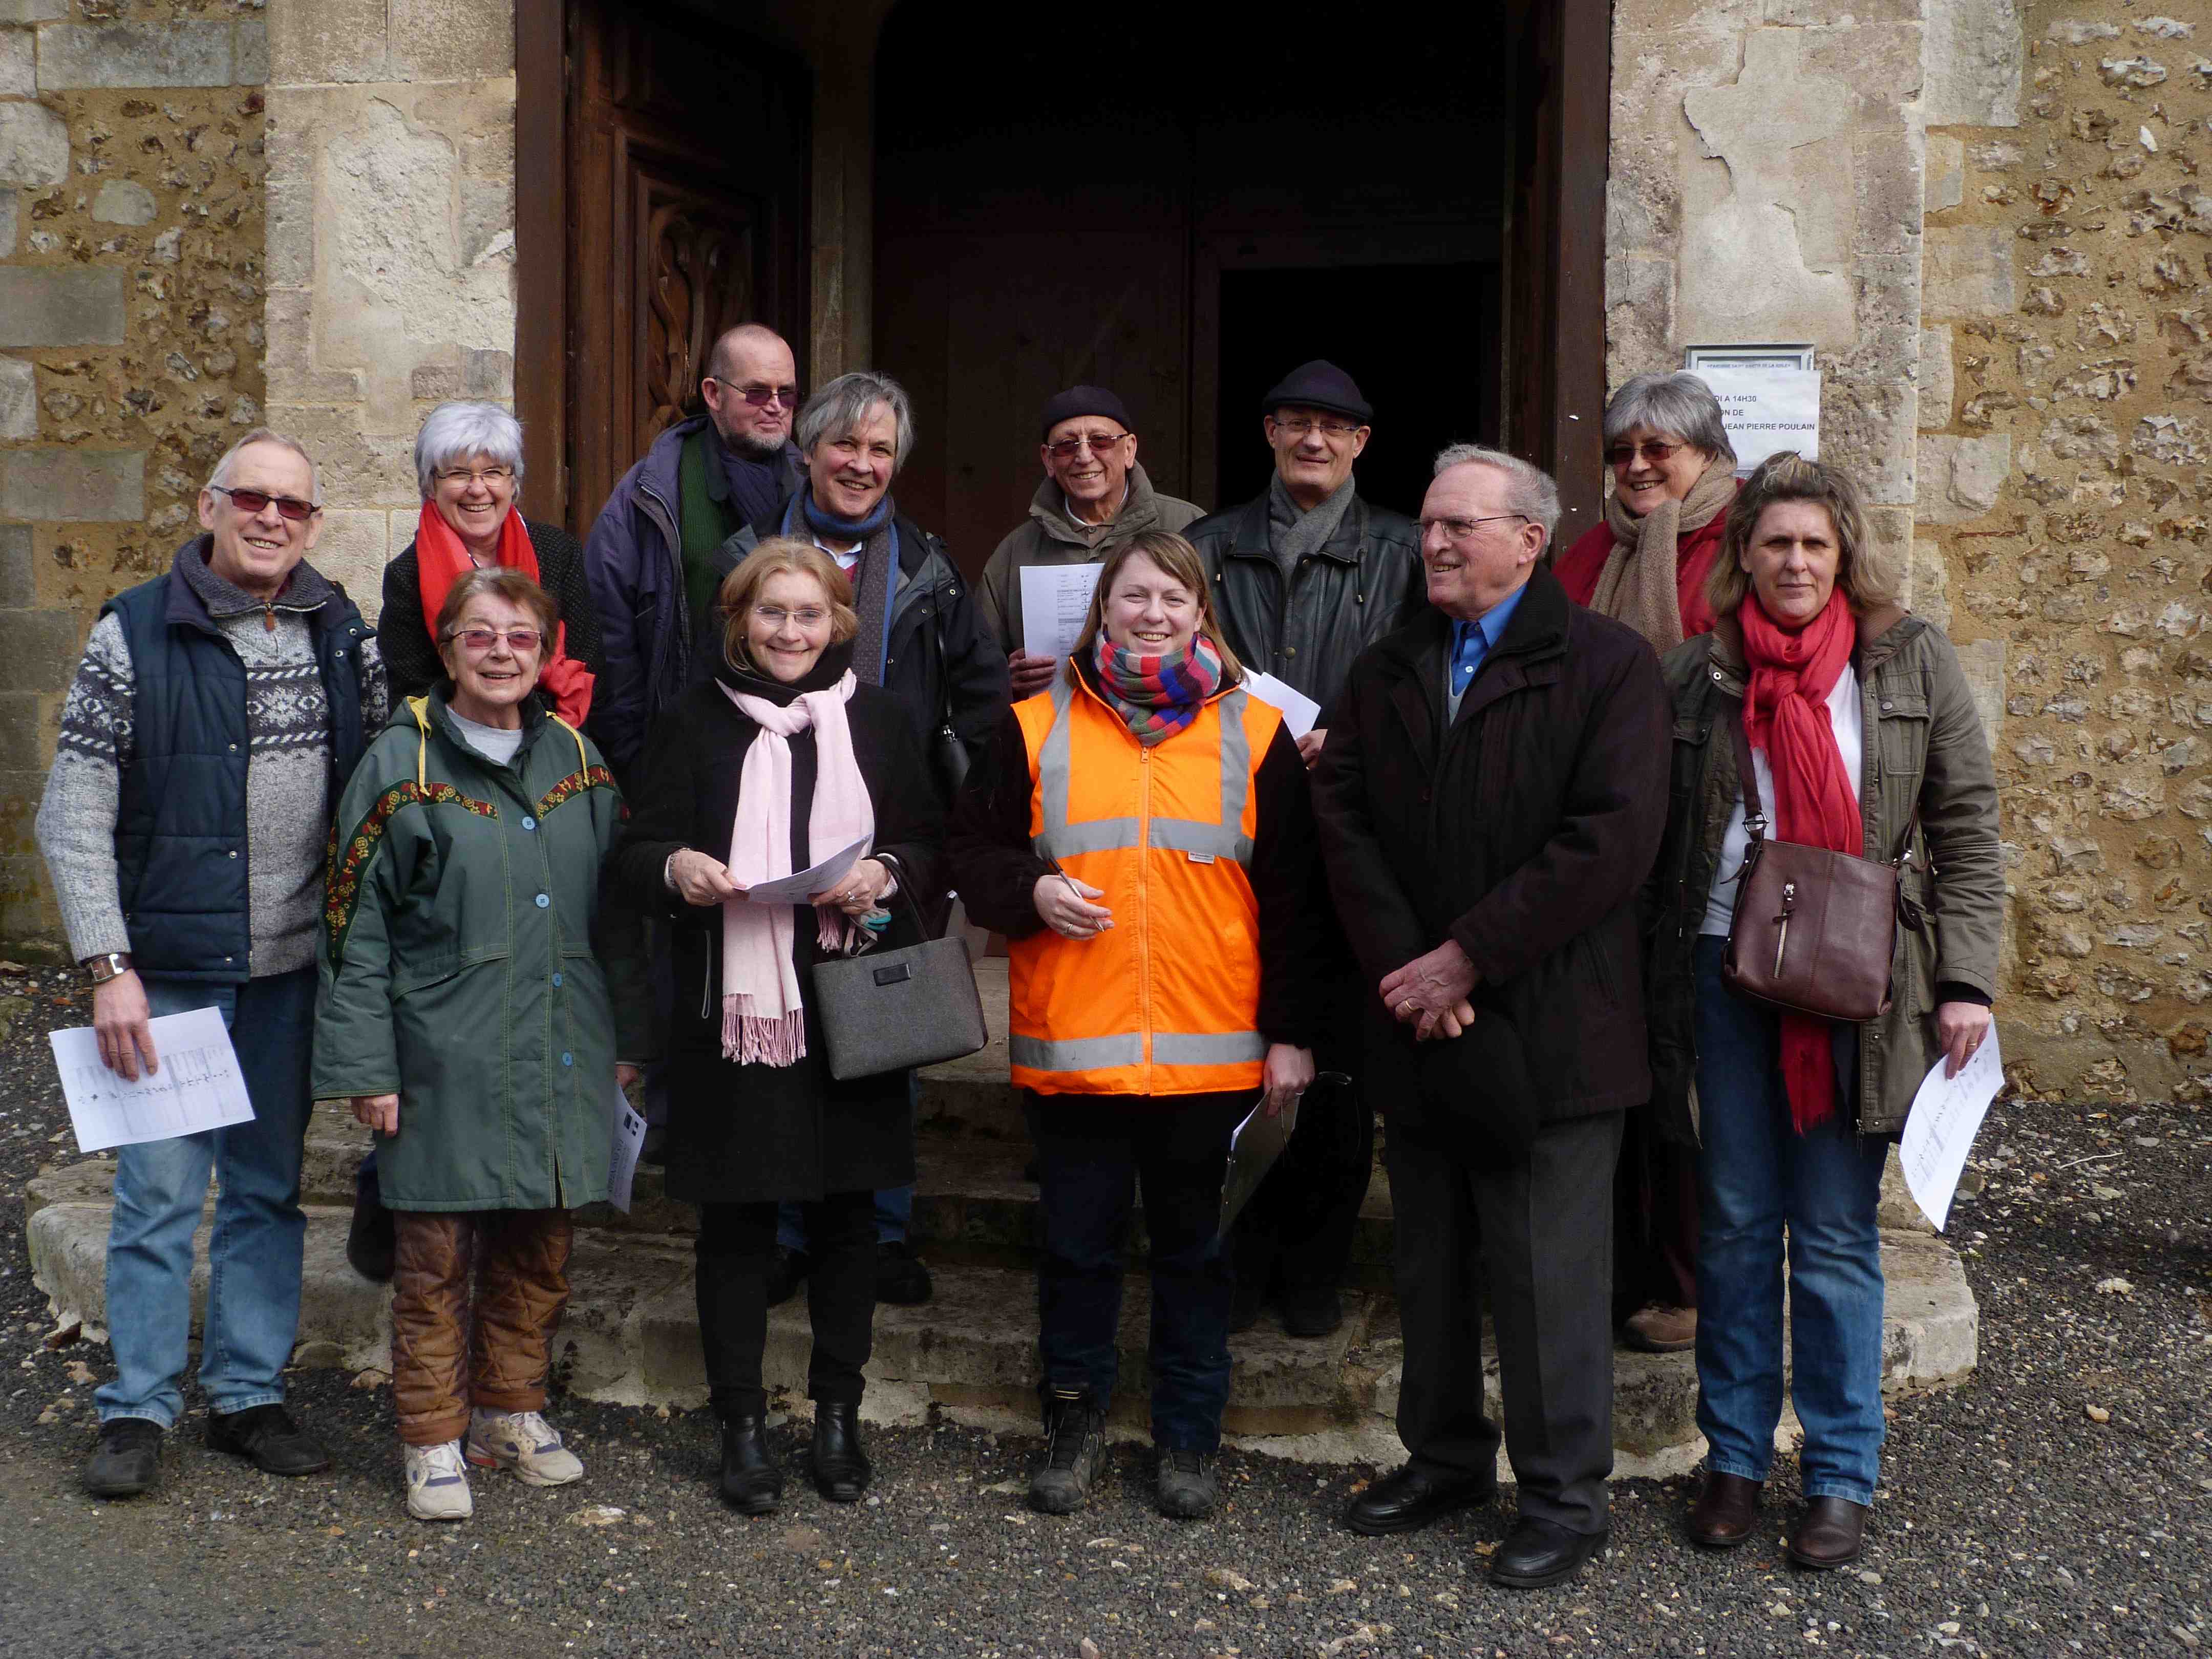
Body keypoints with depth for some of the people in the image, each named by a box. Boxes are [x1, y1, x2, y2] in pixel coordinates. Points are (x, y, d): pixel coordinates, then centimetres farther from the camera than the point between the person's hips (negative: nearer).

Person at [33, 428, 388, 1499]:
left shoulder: (344, 636, 5)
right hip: (173, 967, -3)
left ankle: (249, 1394, 23)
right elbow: (74, 817, -7)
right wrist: (108, 967, -13)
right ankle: (138, 1409, 14)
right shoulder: (136, 635, -6)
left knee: (270, 1186, 12)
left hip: (296, 967, 4)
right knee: (159, 1188, 1)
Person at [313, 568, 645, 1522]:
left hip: (558, 1056, 4)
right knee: (438, 1257, 2)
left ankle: (513, 1410, 30)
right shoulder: (401, 766, -4)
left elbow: (614, 909, 16)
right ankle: (435, 1440, 17)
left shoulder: (575, 761, 9)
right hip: (445, 1064, -4)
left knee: (539, 1250, 13)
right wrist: (365, 1067, -8)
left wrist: (625, 1039, 14)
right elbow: (354, 928, -4)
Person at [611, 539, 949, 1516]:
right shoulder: (699, 722, 5)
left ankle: (838, 1413, 24)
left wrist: (889, 874, -12)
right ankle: (741, 1421, 17)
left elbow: (934, 849, 10)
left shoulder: (877, 720, 7)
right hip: (732, 1005, -1)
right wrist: (675, 867, -18)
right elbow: (634, 856, 5)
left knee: (846, 1212, 8)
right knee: (736, 1218, 4)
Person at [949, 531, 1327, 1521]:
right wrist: (1030, 891, -12)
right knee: (1077, 1245, 10)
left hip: (1210, 1055, 0)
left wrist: (1290, 1032, 1)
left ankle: (1189, 1438, 25)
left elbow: (1292, 897, 5)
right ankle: (1075, 1421, 28)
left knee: (1192, 1247, 11)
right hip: (1070, 1050, 0)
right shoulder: (1038, 729, 5)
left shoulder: (1252, 733, 5)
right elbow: (973, 853, 9)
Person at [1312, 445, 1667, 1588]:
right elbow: (1342, 818, 4)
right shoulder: (1385, 674, 12)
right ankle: (1445, 1457, 33)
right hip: (1420, 1024, 6)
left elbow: (1612, 840, -16)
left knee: (1548, 1274, 1)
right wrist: (1400, 966, -10)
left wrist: (1465, 958, -17)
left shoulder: (1607, 666, -6)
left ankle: (1565, 1497, 15)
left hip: (1546, 1031, -5)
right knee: (1430, 1263, 16)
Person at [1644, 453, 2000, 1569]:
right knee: (1736, 1224, 9)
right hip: (1724, 971, 1)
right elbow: (1658, 840, 6)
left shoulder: (1912, 662, 3)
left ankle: (1840, 1476, 16)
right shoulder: (1695, 674, 4)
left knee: (1837, 1234, 4)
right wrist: (1650, 987, 1)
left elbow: (1967, 832, 2)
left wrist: (1966, 979, -6)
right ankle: (1735, 1457, 22)